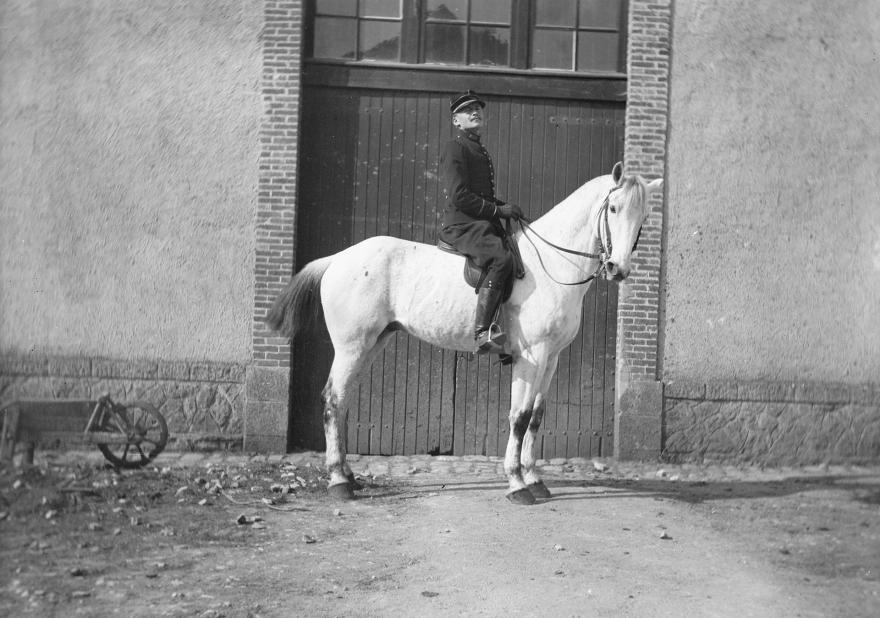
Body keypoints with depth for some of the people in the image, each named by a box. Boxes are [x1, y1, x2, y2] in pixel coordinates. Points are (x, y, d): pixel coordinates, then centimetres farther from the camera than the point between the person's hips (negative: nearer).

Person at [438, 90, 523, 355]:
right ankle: (482, 332, -38)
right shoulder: (455, 147, -5)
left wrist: (507, 208, 14)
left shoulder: (479, 149, 24)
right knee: (501, 259, -32)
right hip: (461, 224, -10)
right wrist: (497, 210, -14)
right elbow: (459, 196, -16)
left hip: (483, 224, 10)